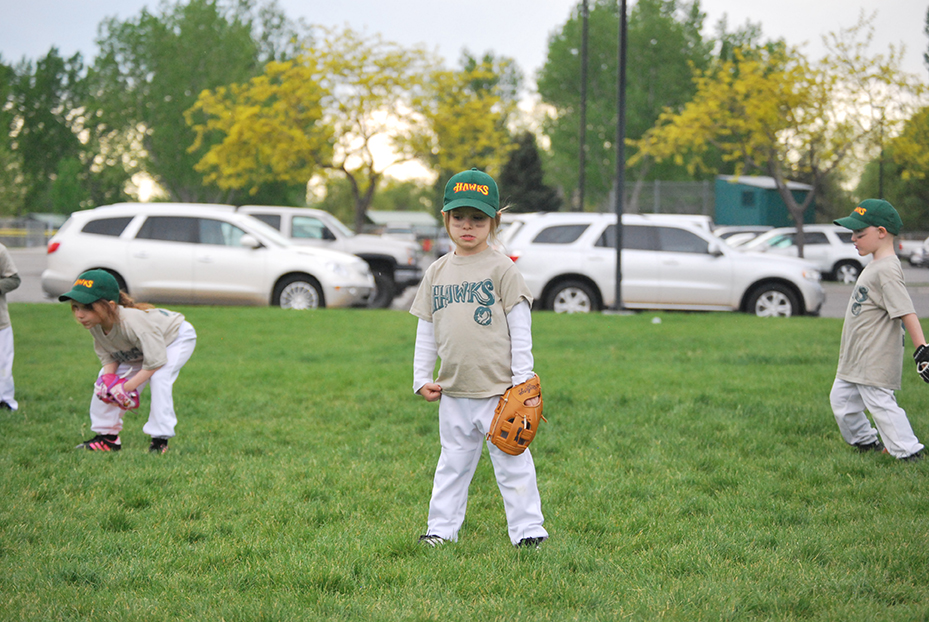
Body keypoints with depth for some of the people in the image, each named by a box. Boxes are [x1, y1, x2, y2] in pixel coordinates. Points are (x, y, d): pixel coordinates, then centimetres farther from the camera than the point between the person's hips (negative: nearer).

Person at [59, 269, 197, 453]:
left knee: (159, 376, -31)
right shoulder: (94, 324, -22)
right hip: (143, 347, 8)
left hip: (178, 336, -8)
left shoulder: (132, 322, -45)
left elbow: (156, 361, -38)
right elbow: (107, 356, -6)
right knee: (105, 379, -1)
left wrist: (127, 387, -35)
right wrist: (107, 378, -26)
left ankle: (160, 440, -20)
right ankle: (107, 436, 11)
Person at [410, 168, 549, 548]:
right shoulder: (437, 273, 9)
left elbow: (520, 328, -5)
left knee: (511, 461, 1)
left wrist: (522, 380, -9)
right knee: (452, 463, 14)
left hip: (498, 389, -4)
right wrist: (422, 378, 10)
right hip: (453, 391, 4)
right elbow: (426, 330, 15)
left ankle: (527, 530, 7)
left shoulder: (501, 269, -5)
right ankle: (441, 529, 22)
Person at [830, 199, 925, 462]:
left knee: (880, 401, -10)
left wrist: (921, 348, -32)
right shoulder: (875, 265, 12)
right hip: (856, 359, 11)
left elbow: (906, 311, -26)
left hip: (875, 361, -11)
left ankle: (908, 452, -5)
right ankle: (866, 442, 31)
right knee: (841, 399, 17)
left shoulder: (887, 268, -19)